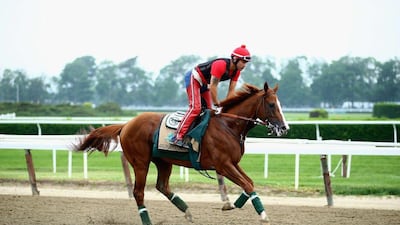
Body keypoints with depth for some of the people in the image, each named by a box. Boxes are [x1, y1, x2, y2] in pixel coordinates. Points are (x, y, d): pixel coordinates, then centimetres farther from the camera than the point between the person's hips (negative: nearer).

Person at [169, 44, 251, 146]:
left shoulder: (236, 70, -6)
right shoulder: (220, 65, -32)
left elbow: (231, 90, -4)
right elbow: (213, 86, -30)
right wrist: (217, 104, -22)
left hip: (204, 83, 10)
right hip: (193, 78, -10)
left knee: (208, 110, 6)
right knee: (195, 108, -21)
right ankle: (178, 136, -27)